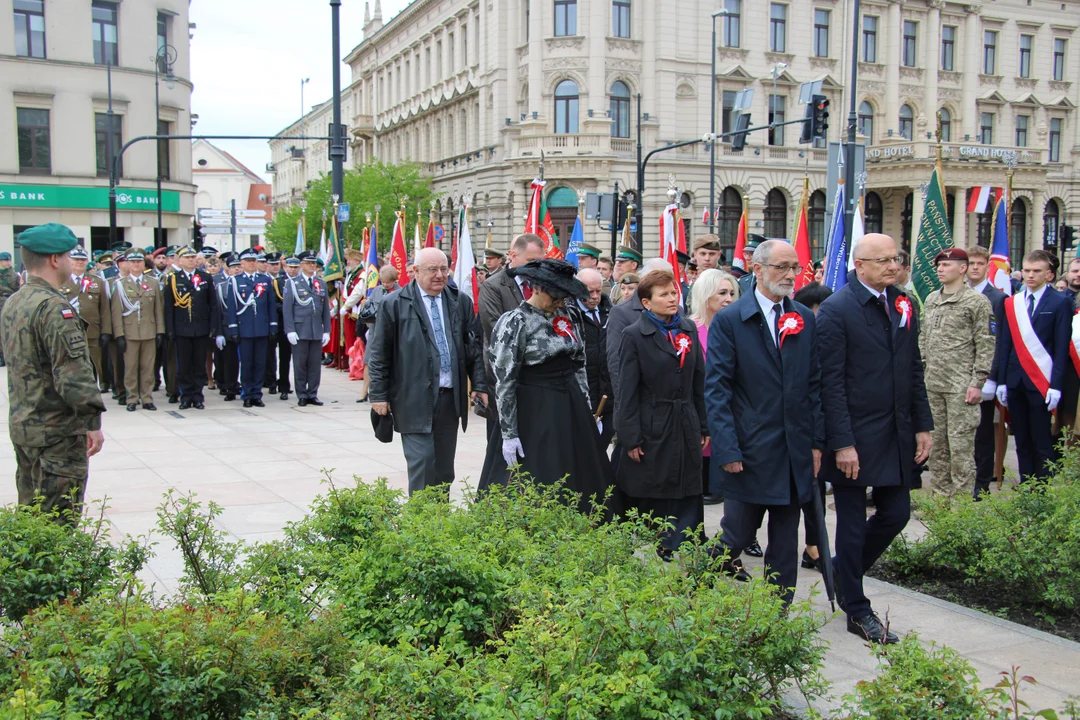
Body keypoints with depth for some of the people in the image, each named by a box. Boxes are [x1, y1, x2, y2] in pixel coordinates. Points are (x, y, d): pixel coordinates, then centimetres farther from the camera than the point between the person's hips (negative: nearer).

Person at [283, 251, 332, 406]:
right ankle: (302, 396, 9)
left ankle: (313, 395, 12)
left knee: (315, 364, 4)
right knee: (300, 364, 1)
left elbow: (326, 309, 14)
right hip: (300, 332, -3)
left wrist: (327, 331, 8)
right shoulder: (292, 283, 2)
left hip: (317, 332, 3)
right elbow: (287, 308, -3)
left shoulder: (321, 284, 14)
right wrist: (290, 330, -10)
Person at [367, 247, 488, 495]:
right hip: (414, 399, -4)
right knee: (422, 463, -6)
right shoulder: (394, 304, -3)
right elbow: (379, 354, -1)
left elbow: (473, 348, 12)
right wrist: (379, 395, -3)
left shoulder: (461, 302, 9)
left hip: (451, 398, 4)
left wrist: (480, 384, 5)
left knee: (444, 467, 10)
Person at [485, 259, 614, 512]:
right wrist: (509, 433, -13)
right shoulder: (516, 322, -11)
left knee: (581, 480, 10)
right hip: (534, 414, -6)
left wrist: (587, 409, 12)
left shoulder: (568, 315, 6)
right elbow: (504, 381, -12)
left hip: (572, 409, 6)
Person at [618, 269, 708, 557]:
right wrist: (631, 438, -11)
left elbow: (699, 381, 11)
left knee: (687, 496, 4)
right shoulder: (634, 335, -5)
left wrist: (704, 425, 8)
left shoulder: (688, 328, 9)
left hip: (686, 427, 4)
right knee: (649, 498, 5)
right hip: (652, 428, -4)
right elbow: (627, 391, -8)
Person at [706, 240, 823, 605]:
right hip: (749, 452, -4)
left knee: (785, 542, 11)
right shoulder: (728, 321, -5)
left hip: (795, 453, 4)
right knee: (737, 534, 2)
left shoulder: (805, 319, 8)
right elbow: (716, 390, -8)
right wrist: (727, 450, -14)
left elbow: (814, 384, 10)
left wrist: (817, 442, 4)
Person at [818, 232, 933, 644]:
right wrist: (842, 443, -18)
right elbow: (831, 382, -15)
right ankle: (857, 611, 19)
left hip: (897, 436, 7)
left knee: (896, 513, 10)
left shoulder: (903, 305, 9)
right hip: (856, 439, -6)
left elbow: (914, 370, 14)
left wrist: (923, 425, 8)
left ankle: (845, 572, 34)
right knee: (853, 526, 5)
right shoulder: (836, 310, -12)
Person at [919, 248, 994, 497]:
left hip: (961, 386, -6)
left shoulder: (977, 301, -5)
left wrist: (977, 382, -13)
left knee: (960, 444, -5)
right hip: (932, 384, 6)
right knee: (936, 441, 11)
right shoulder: (931, 300, 13)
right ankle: (939, 493, 20)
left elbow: (985, 345, -8)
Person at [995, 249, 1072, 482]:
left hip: (1041, 383, -4)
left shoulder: (1060, 303, 0)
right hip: (1015, 382, 4)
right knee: (1022, 443, 9)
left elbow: (1062, 347, -5)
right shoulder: (1011, 303, 12)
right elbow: (1005, 345, 11)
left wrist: (1055, 385, -11)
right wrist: (1001, 381, 5)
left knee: (1042, 443, -1)